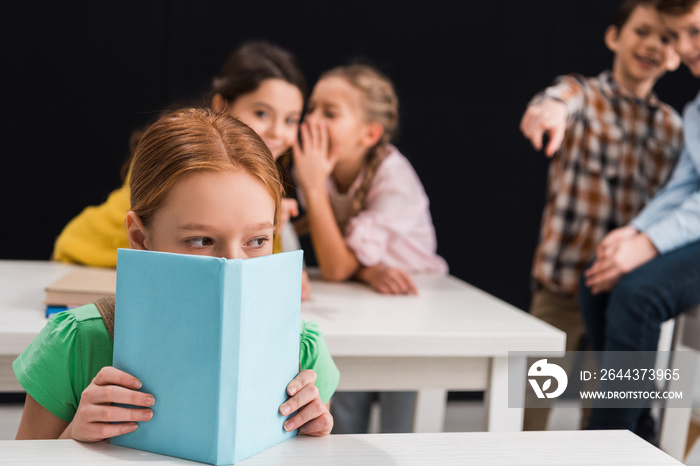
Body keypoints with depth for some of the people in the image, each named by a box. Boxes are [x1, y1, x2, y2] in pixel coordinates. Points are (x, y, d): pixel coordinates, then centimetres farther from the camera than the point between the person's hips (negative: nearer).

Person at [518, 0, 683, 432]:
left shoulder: (672, 127, 12)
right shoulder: (583, 93, 0)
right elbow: (562, 100, -25)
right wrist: (550, 108, -48)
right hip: (563, 285, -4)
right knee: (534, 400, -3)